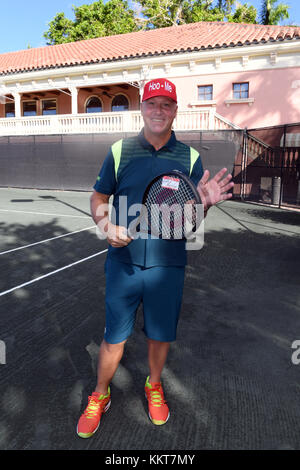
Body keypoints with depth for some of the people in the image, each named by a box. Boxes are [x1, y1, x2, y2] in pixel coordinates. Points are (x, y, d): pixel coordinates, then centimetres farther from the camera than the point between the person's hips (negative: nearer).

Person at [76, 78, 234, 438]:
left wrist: (204, 202, -21)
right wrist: (107, 225, -15)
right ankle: (100, 396, 38)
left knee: (161, 334, 17)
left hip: (167, 266, 1)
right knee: (114, 338, 11)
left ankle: (154, 387, 46)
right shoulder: (119, 151, 0)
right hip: (123, 263, 0)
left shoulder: (190, 158, 1)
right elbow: (98, 198, 6)